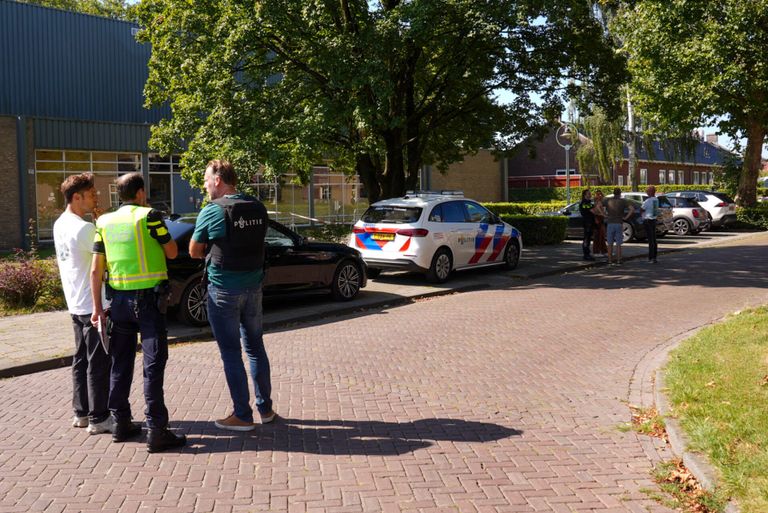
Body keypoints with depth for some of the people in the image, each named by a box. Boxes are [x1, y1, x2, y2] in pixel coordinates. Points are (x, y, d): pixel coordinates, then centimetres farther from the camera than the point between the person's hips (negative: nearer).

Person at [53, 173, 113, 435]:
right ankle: (98, 418, 3)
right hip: (93, 305, -9)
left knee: (82, 359, 15)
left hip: (76, 304, 9)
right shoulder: (84, 228, -20)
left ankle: (82, 413, 24)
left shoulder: (60, 224, 9)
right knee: (99, 363, -3)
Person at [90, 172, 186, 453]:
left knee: (121, 363, 15)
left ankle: (121, 424, 22)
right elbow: (172, 252, -1)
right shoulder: (149, 215, -8)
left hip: (119, 299, 5)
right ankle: (156, 431, -4)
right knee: (153, 364, -3)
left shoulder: (105, 222, 7)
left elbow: (96, 270, 6)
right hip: (148, 298, -5)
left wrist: (97, 307, 10)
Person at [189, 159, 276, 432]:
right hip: (253, 285, 6)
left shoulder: (212, 211, -13)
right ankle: (265, 408, 24)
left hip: (224, 289, -6)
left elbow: (194, 251, -4)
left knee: (231, 352, 3)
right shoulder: (258, 208, 3)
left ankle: (242, 415, 9)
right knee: (255, 347, 16)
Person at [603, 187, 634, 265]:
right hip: (619, 224, -1)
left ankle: (610, 260, 5)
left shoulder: (608, 200, 2)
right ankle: (618, 260, 4)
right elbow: (632, 209, -12)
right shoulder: (623, 201, -2)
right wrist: (626, 217, -4)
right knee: (618, 244, 4)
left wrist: (604, 215, -2)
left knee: (610, 244, 6)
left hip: (610, 224, 1)